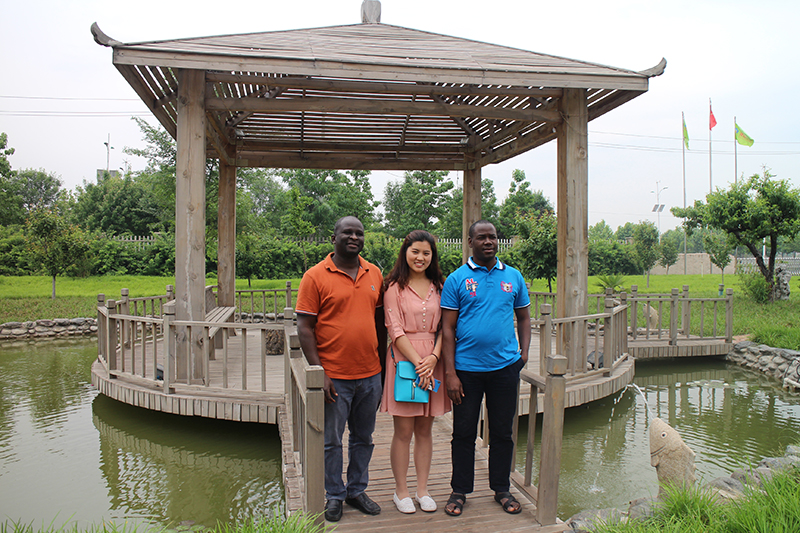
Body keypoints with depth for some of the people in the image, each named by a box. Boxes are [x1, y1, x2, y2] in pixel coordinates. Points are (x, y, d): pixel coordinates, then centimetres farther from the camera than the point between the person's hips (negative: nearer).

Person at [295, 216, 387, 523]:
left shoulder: (374, 274, 7)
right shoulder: (316, 276, -7)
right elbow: (304, 328, -9)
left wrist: (382, 358, 13)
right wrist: (318, 373, -14)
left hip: (370, 374, 4)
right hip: (334, 376, -4)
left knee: (363, 438, 16)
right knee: (332, 441, 9)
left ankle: (357, 491, 34)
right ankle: (334, 496, 28)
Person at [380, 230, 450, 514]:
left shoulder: (438, 286, 11)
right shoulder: (395, 286, -2)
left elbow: (443, 327, 7)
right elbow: (395, 330, -8)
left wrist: (433, 357, -10)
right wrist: (418, 362, -15)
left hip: (431, 360, 4)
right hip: (403, 359, -4)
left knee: (425, 429, 11)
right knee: (403, 430, 3)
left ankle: (422, 490, 23)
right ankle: (401, 491, 18)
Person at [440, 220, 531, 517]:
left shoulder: (513, 276, 7)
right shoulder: (457, 279, -2)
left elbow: (524, 317, 16)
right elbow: (447, 328, -4)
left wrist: (524, 353, 1)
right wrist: (450, 373, -9)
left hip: (505, 367, 2)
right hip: (467, 369, -2)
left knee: (503, 432, 13)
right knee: (464, 432, 8)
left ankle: (501, 489, 30)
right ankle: (459, 491, 25)